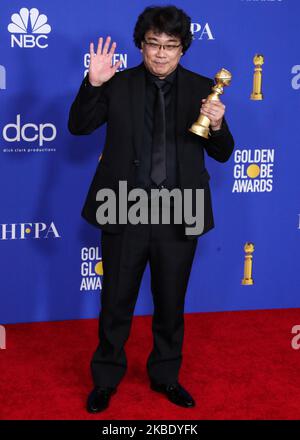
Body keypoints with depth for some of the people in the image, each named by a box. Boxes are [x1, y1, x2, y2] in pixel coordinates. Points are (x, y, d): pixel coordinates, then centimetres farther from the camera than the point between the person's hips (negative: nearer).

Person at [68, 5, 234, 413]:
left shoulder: (201, 88, 2)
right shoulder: (119, 84, 0)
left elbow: (222, 154, 3)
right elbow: (78, 126, -1)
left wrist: (216, 126, -19)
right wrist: (93, 83, -16)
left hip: (178, 214, 1)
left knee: (171, 304, 15)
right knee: (116, 302, 11)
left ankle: (166, 376, 36)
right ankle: (106, 379, 30)